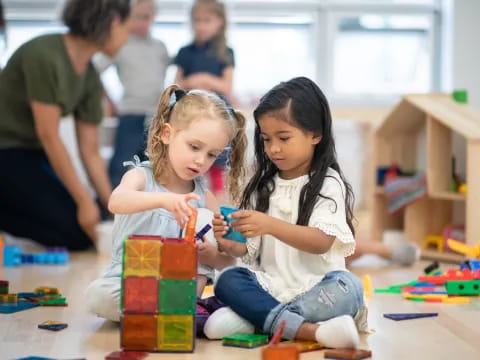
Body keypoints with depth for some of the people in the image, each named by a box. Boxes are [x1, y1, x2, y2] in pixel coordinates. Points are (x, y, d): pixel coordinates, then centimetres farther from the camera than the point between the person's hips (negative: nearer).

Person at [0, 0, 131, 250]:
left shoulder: (90, 78, 1)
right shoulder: (45, 55, -24)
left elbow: (90, 152, 4)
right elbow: (48, 135, -23)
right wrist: (84, 201, -20)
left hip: (31, 153, 9)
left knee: (98, 226, 4)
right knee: (78, 233, -15)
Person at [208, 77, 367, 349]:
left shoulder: (328, 184, 1)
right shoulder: (264, 186, 15)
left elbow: (322, 242, -14)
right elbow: (249, 247, 12)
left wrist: (271, 225, -28)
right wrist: (228, 243, -11)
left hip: (315, 285, -3)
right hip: (270, 284, 4)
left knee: (348, 287, -33)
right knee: (228, 280, -24)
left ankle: (257, 317, -36)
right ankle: (308, 329, -39)